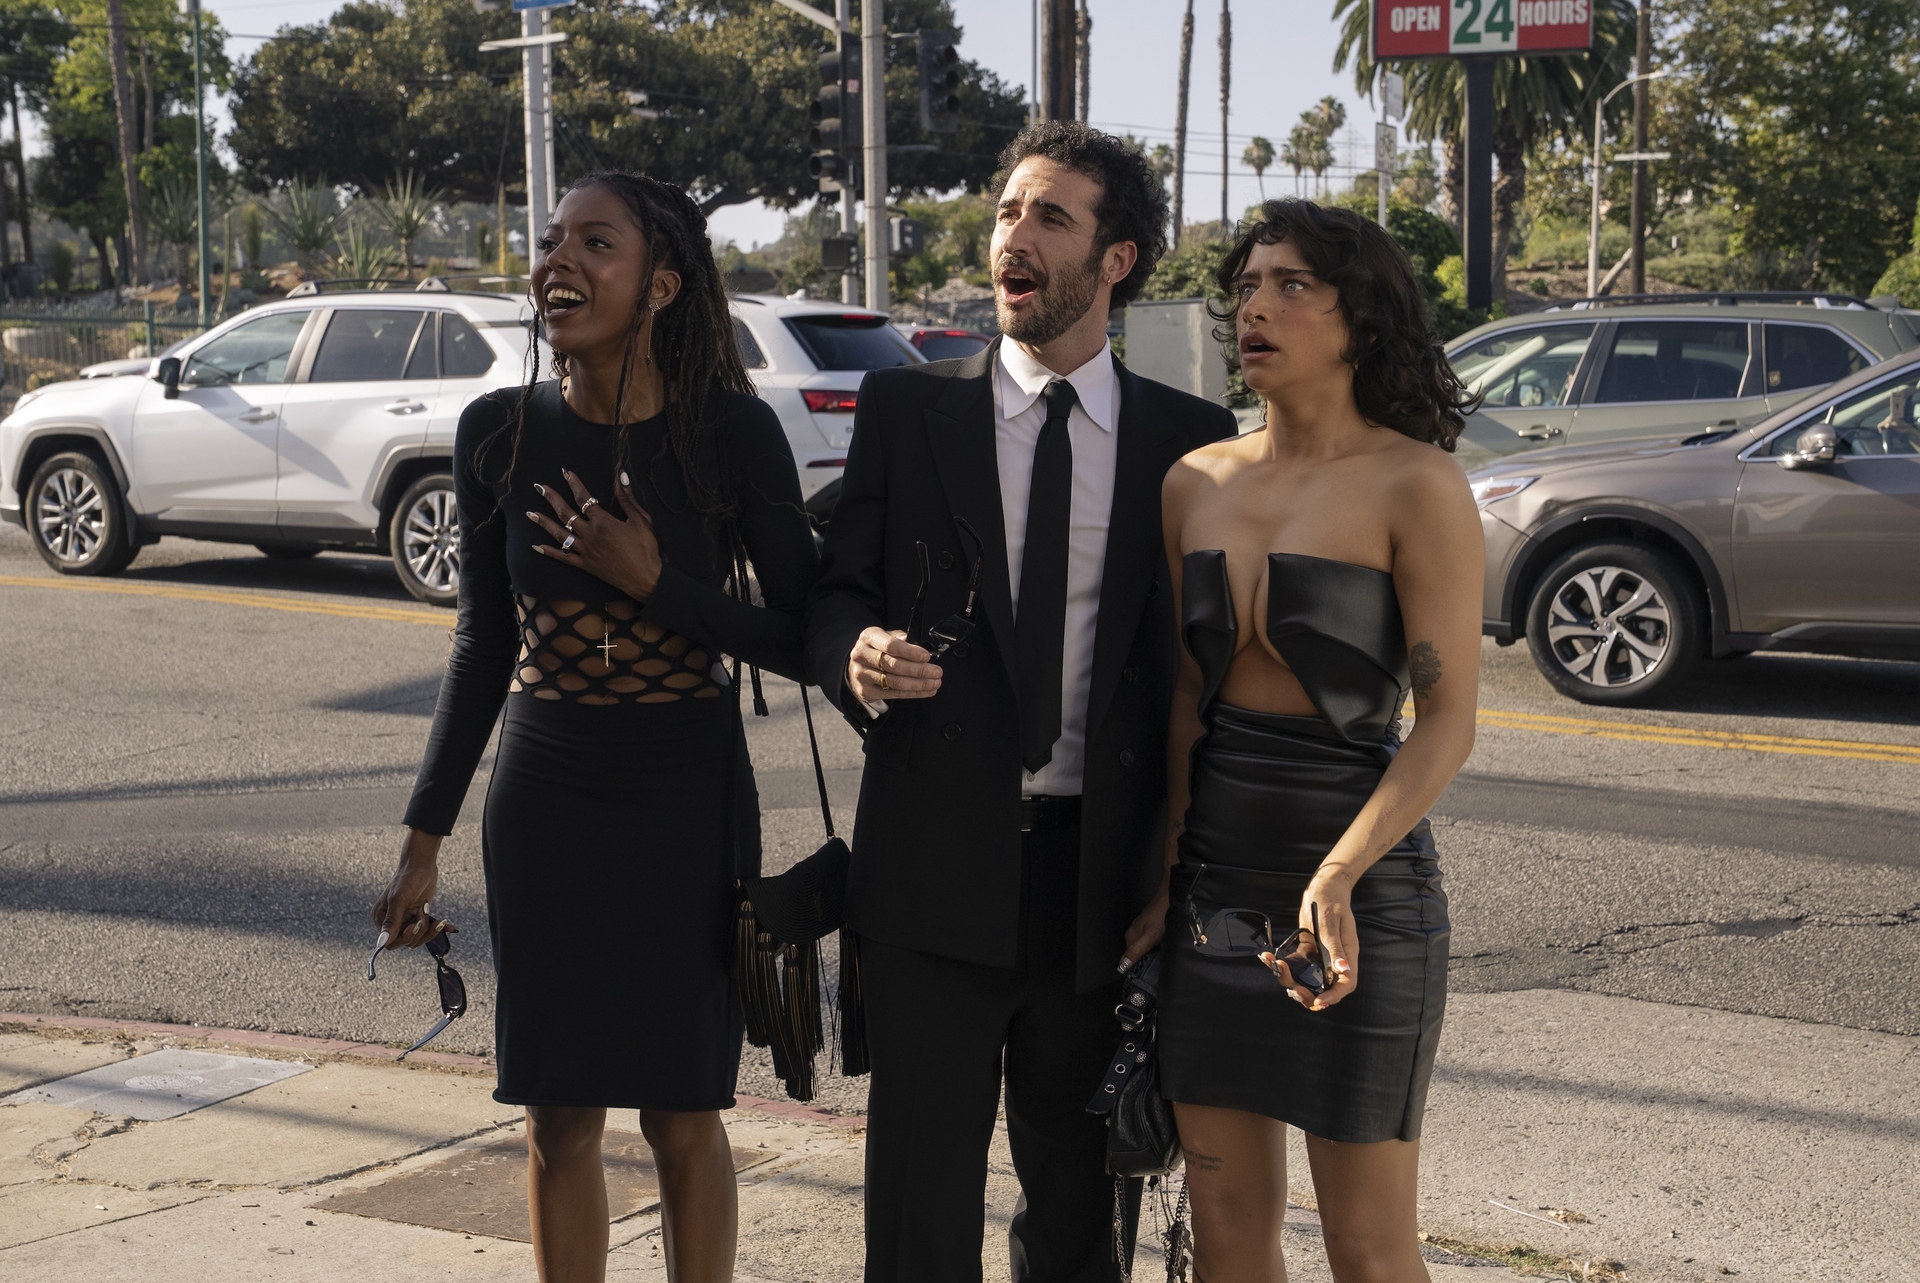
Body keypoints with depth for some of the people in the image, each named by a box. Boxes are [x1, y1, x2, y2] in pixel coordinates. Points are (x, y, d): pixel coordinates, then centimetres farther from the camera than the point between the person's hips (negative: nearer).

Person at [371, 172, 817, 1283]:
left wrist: (654, 581, -20)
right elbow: (485, 642, 7)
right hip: (544, 805, 2)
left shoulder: (731, 430, -11)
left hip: (688, 805, -2)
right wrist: (426, 838, 8)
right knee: (560, 1118, 9)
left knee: (684, 1115, 7)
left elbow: (806, 637, -8)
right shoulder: (500, 431, -2)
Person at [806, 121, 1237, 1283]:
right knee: (924, 1182, 3)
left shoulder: (1191, 438, 4)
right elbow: (836, 594, 6)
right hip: (937, 868, 0)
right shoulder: (906, 409, 4)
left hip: (1103, 872, 1)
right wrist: (858, 655, -18)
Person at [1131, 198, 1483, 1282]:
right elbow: (1183, 699, 12)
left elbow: (1448, 721, -13)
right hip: (1211, 890, 5)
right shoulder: (1198, 483, 7)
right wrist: (1159, 877, 5)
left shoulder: (1415, 485, -9)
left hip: (1359, 891, -5)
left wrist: (1336, 879, -25)